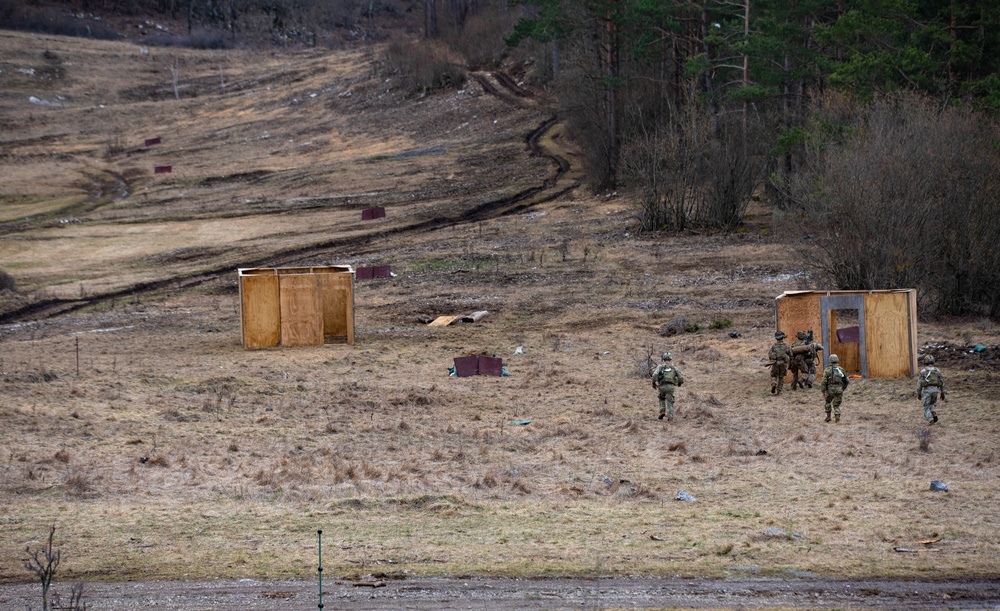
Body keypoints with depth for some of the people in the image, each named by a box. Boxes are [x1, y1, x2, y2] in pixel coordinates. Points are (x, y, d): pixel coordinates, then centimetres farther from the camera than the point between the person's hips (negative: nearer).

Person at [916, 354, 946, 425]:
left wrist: (918, 394, 6)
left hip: (927, 390, -3)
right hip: (935, 390, 3)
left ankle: (930, 420, -10)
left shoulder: (923, 371, -2)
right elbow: (942, 382, 9)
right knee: (932, 404, 24)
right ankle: (934, 414, -5)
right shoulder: (937, 370, 7)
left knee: (927, 407, 9)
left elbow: (919, 383, -3)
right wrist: (943, 393, 14)